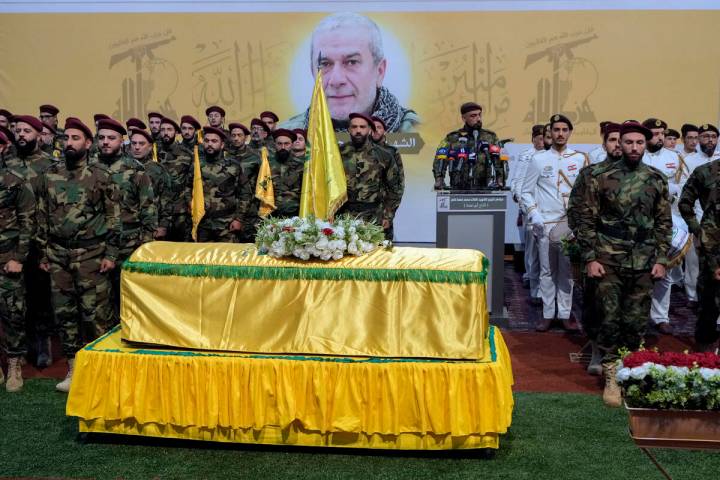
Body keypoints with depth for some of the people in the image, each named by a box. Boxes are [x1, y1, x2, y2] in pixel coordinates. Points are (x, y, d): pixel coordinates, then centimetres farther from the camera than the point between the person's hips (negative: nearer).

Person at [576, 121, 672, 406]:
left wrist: (661, 259, 3)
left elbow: (664, 223, 9)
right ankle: (611, 377, 10)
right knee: (609, 319, 0)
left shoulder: (657, 180, 6)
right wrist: (590, 258, -7)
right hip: (609, 261, -2)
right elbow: (586, 220, -1)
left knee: (637, 322, 8)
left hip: (644, 263, 2)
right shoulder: (601, 177, -2)